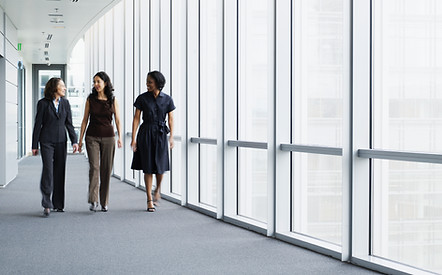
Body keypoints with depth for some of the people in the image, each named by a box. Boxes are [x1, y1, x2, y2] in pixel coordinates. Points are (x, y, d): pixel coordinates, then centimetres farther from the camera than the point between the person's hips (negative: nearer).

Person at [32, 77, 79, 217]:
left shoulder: (65, 103, 9)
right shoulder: (43, 103, -2)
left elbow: (69, 123, 11)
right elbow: (37, 125, 0)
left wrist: (74, 141, 1)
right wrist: (34, 145, -1)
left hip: (61, 141, 4)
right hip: (46, 141, -4)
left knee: (60, 171, 5)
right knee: (48, 169, -12)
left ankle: (58, 204, 14)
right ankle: (47, 205, -10)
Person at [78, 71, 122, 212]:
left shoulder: (113, 100, 2)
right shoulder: (90, 99, 3)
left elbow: (117, 120, 3)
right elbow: (85, 120, 6)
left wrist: (120, 138, -10)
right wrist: (80, 139, 3)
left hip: (108, 137, 0)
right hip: (92, 137, 0)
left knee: (106, 169, 2)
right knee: (94, 167, -13)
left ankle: (104, 202, 11)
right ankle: (93, 201, -13)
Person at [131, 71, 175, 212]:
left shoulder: (167, 99, 1)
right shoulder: (142, 98, -1)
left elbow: (171, 119, 4)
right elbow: (136, 118, -1)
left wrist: (171, 137, -5)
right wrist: (133, 138, -6)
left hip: (160, 133, 1)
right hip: (145, 133, 0)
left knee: (160, 166, -3)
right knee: (148, 168, -1)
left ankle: (158, 189, 30)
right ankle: (150, 200, 6)